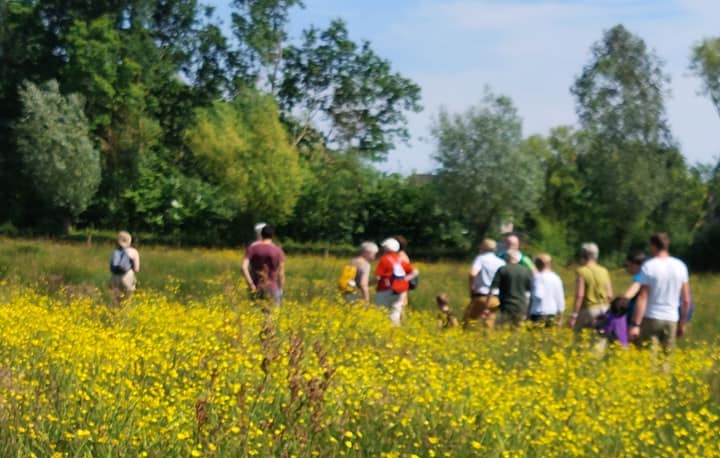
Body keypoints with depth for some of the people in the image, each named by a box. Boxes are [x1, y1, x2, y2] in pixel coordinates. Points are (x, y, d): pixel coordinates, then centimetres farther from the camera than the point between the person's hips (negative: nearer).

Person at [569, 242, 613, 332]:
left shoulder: (581, 272, -9)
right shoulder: (604, 271, 7)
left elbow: (579, 295, -16)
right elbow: (609, 295, 7)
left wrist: (574, 315, -13)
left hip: (588, 309, -6)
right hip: (604, 310, 6)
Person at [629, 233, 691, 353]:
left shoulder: (648, 267, -8)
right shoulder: (680, 266, 5)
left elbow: (642, 298, -14)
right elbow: (686, 300, 8)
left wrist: (635, 324, -15)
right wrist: (682, 323, 17)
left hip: (651, 318, -4)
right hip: (671, 320, 4)